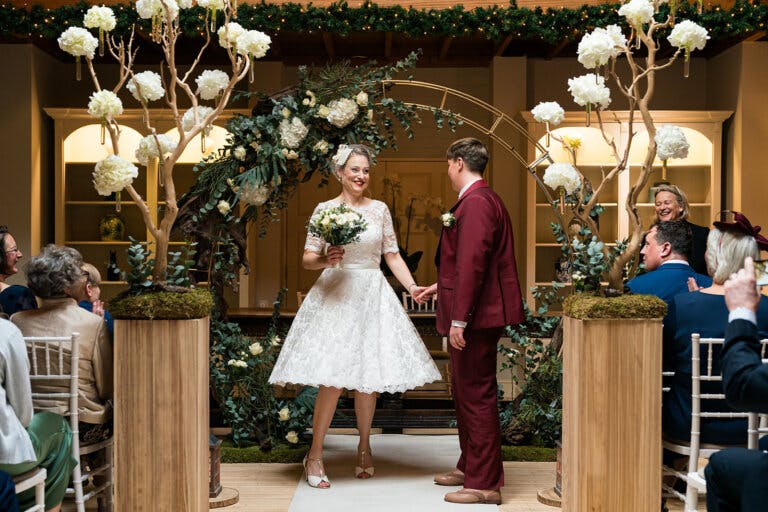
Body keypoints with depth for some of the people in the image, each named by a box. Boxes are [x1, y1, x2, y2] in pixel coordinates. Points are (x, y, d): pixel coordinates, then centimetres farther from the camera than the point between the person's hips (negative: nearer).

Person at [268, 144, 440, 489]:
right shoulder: (325, 209, 2)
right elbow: (307, 259, 1)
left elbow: (392, 256, 10)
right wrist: (325, 259, -20)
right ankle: (315, 456, 1)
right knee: (332, 379, -9)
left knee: (367, 377, 4)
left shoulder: (380, 209, 9)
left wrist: (413, 286, -3)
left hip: (372, 297, 3)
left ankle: (364, 447, 23)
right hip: (335, 297, -3)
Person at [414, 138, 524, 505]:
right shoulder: (483, 200, 15)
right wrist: (440, 288, 29)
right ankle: (470, 467, 33)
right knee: (466, 393, 20)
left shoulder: (476, 203, -18)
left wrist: (459, 319, -24)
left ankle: (484, 484, 3)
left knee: (476, 396, -4)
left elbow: (473, 264, -24)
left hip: (475, 316, -11)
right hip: (474, 314, 11)